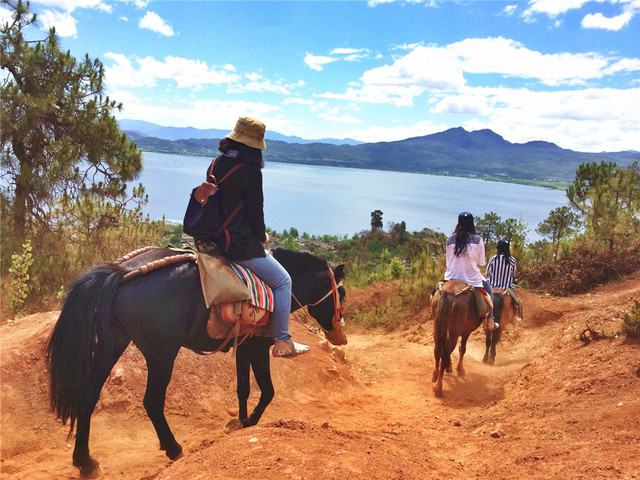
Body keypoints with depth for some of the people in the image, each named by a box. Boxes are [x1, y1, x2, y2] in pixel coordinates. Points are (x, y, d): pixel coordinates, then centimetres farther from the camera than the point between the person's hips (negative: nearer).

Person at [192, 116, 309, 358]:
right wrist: (262, 237, 6)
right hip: (240, 246, -9)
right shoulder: (251, 172, -18)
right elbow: (255, 213, -14)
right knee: (282, 281, 6)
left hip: (214, 240, 9)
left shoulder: (216, 163, 6)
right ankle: (282, 342, 9)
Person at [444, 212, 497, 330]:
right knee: (488, 289, 27)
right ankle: (490, 321, 26)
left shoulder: (450, 240, 0)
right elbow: (481, 263, 1)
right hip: (472, 279, -2)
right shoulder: (478, 240, -6)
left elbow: (448, 262, 9)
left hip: (452, 278, 2)